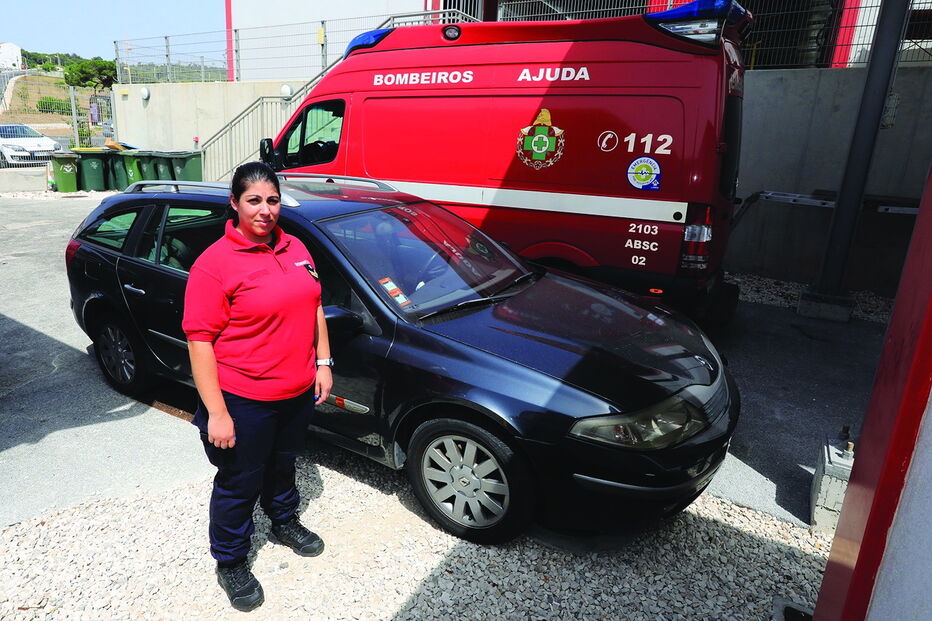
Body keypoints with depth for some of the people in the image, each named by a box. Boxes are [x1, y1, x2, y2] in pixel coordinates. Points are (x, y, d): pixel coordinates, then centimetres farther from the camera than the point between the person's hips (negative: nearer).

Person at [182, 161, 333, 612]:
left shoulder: (295, 248, 3)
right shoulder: (215, 263, -17)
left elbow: (314, 307, 12)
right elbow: (199, 340, -18)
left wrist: (323, 363, 8)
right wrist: (216, 412, -20)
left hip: (299, 391, 6)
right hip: (244, 401, -6)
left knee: (282, 465, 27)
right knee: (239, 484, 12)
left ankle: (284, 522, 52)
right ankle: (230, 563, 35)